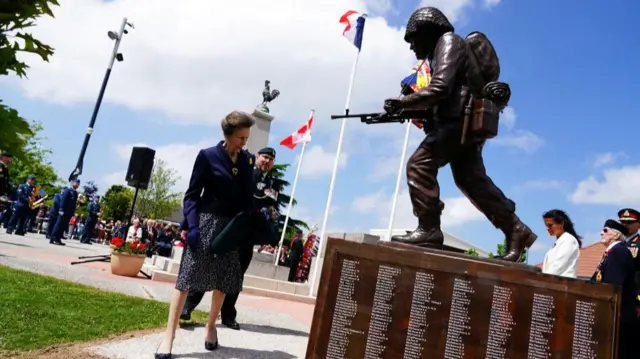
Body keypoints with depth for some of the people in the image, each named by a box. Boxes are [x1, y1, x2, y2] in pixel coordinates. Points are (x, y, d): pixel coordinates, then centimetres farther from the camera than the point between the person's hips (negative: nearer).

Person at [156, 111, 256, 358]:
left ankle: (211, 326, 30)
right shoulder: (208, 156, -5)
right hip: (206, 221, -4)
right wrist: (192, 226, -17)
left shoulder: (247, 160, 6)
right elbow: (192, 195, -5)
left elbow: (247, 197, 11)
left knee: (224, 281, 10)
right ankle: (169, 335, 0)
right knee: (186, 277, -5)